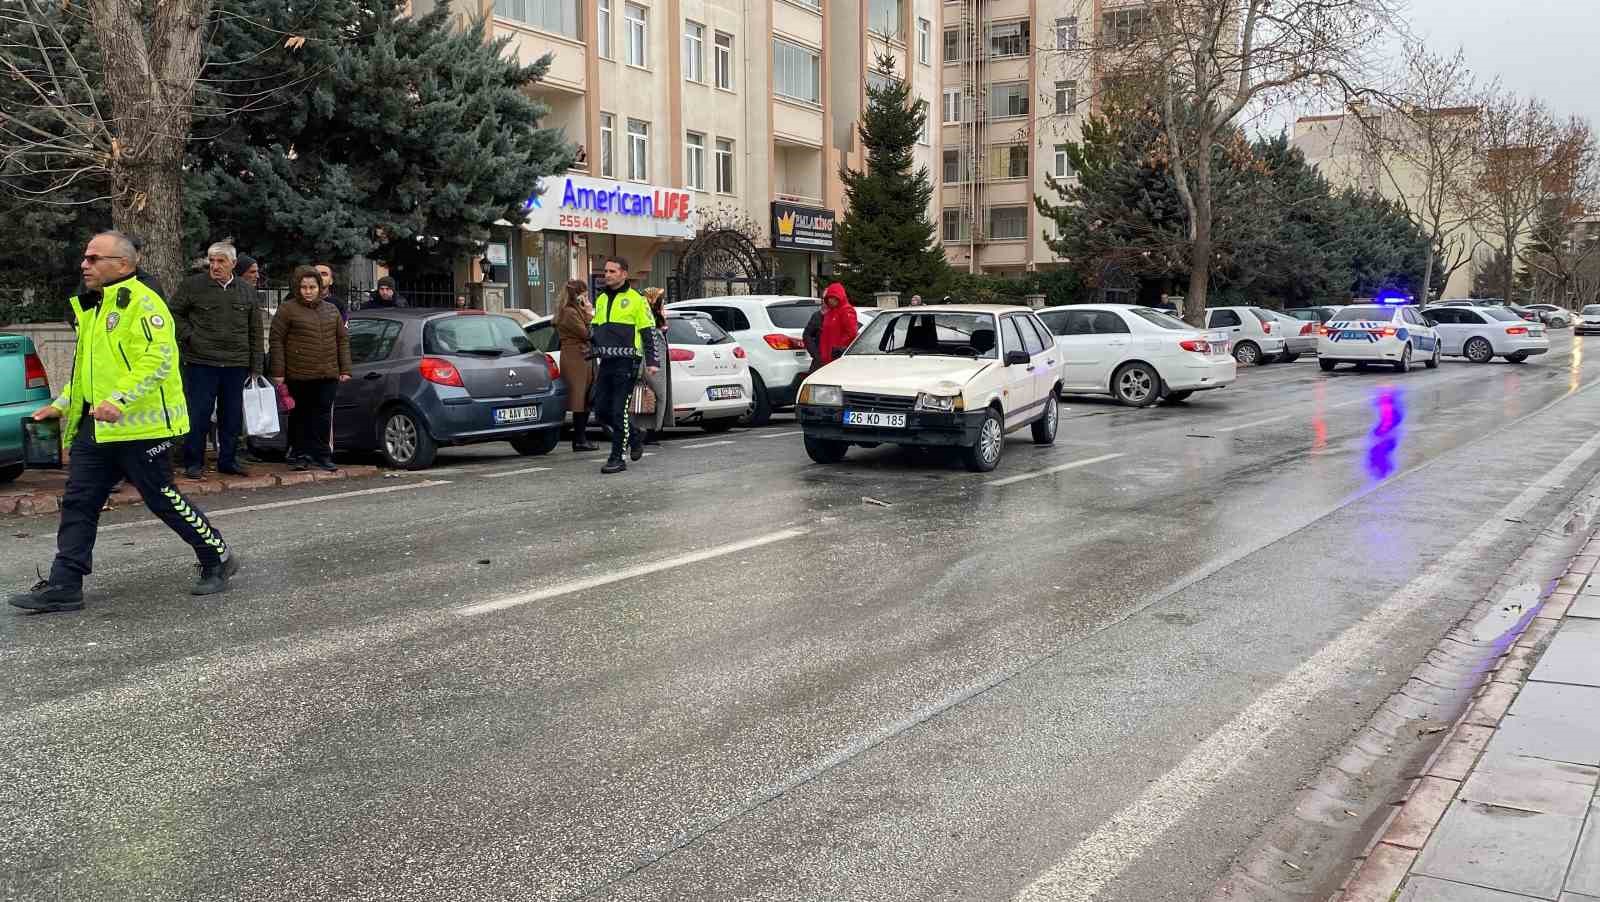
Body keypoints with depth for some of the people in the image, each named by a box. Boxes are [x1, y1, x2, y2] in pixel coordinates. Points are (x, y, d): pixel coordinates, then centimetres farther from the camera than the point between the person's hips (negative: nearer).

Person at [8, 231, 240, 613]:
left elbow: (158, 359, -25)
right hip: (95, 425, 9)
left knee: (163, 500, 0)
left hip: (138, 425, -9)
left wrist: (119, 400, -32)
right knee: (78, 503, 5)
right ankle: (64, 586, 9)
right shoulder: (90, 307, 18)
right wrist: (62, 405, 20)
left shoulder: (142, 302, -13)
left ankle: (218, 558, 18)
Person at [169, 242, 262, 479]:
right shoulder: (192, 286, -1)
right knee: (198, 415, -1)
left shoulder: (246, 291, 10)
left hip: (236, 364, 4)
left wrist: (254, 365, 9)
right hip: (201, 362, -3)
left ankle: (228, 460, 21)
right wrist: (189, 337, -7)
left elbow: (255, 330, 13)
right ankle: (193, 463, 8)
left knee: (233, 415, 9)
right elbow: (174, 313, 6)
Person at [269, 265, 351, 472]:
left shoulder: (331, 310, 15)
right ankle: (303, 455, 13)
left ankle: (322, 455, 7)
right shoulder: (287, 309, 2)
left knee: (323, 414, 1)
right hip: (299, 375, -3)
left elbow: (343, 340, 16)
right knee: (300, 416, 5)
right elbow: (277, 341, -1)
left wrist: (345, 369, 9)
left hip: (328, 375, 3)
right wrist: (278, 372, -7)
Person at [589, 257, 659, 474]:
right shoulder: (601, 300, 16)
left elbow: (647, 333, -3)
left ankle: (617, 458, -1)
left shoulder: (636, 300, -2)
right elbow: (594, 329, 25)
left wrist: (652, 362, -8)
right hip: (606, 362, 7)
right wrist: (592, 350, 12)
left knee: (619, 411, -7)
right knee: (601, 409, 6)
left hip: (626, 363, -7)